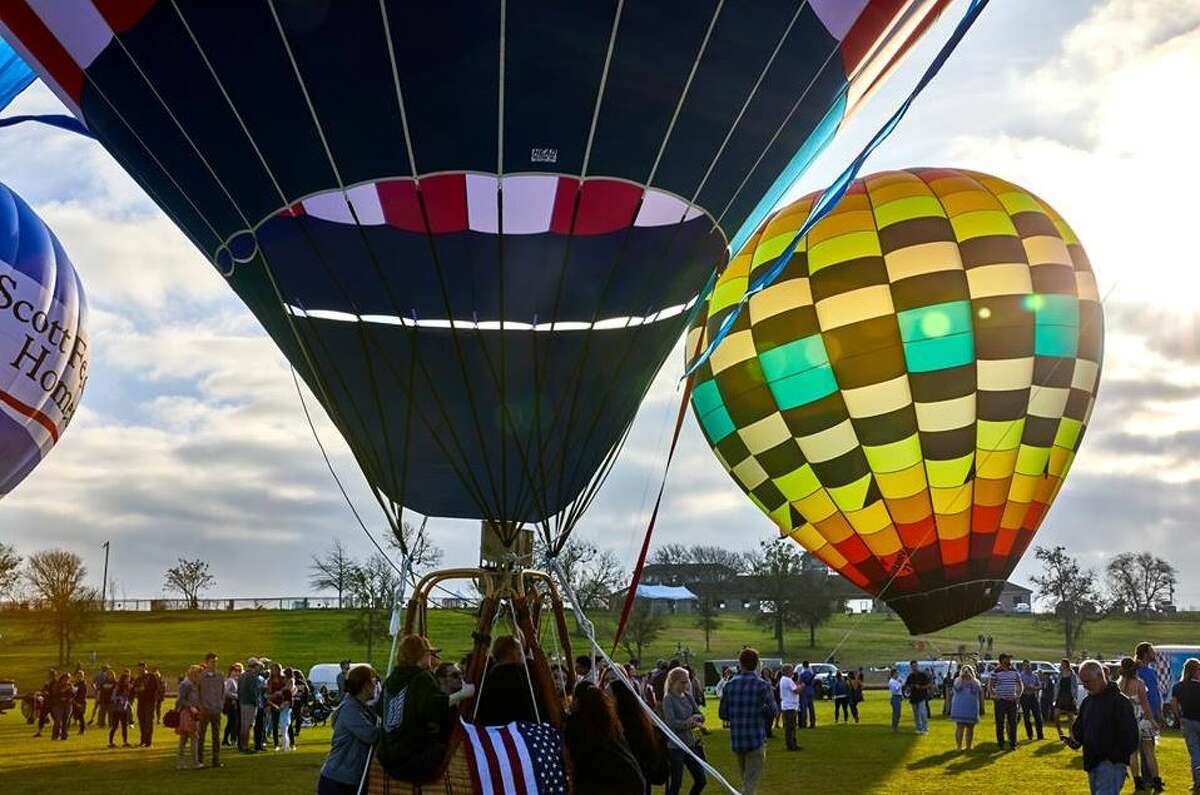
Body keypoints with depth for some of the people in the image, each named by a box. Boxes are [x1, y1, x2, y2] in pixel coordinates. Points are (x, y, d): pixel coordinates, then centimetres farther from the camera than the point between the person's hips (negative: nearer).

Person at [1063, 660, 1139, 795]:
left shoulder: (1119, 701, -11)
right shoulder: (1087, 702, 14)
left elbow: (1129, 733, -15)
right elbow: (1079, 727, 20)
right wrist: (1074, 739, -2)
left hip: (1112, 764, -9)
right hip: (1092, 762, 9)